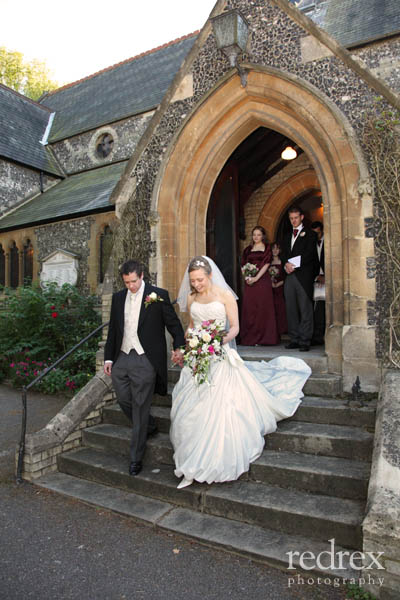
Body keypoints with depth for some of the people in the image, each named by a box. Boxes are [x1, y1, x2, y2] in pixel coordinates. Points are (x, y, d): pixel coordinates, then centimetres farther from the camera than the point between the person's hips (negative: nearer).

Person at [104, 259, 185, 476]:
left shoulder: (158, 295, -6)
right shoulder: (118, 297, 9)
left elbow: (174, 323, -2)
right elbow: (113, 330, 14)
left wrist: (178, 347, -15)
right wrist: (108, 358, 12)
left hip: (144, 361, -5)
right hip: (121, 359, 5)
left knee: (140, 409, 3)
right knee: (124, 401, 13)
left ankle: (136, 458, 18)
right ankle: (144, 429, 42)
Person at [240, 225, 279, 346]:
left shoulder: (267, 248, 5)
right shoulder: (248, 249, 16)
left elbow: (266, 264, -5)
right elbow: (243, 265, 12)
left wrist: (256, 278, -15)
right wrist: (246, 277, -7)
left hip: (262, 280, -4)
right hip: (249, 282, 4)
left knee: (262, 307, -4)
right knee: (249, 308, 2)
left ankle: (262, 338, 3)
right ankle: (249, 338, 10)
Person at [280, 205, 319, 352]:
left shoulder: (310, 234, 4)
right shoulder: (287, 236, 22)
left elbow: (309, 254, -7)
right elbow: (283, 254, 14)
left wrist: (294, 265, -13)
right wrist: (286, 264, -6)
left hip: (304, 276, -5)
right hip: (289, 276, 6)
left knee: (305, 310, -5)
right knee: (291, 310, 5)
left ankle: (305, 341, -2)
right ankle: (294, 339, 12)